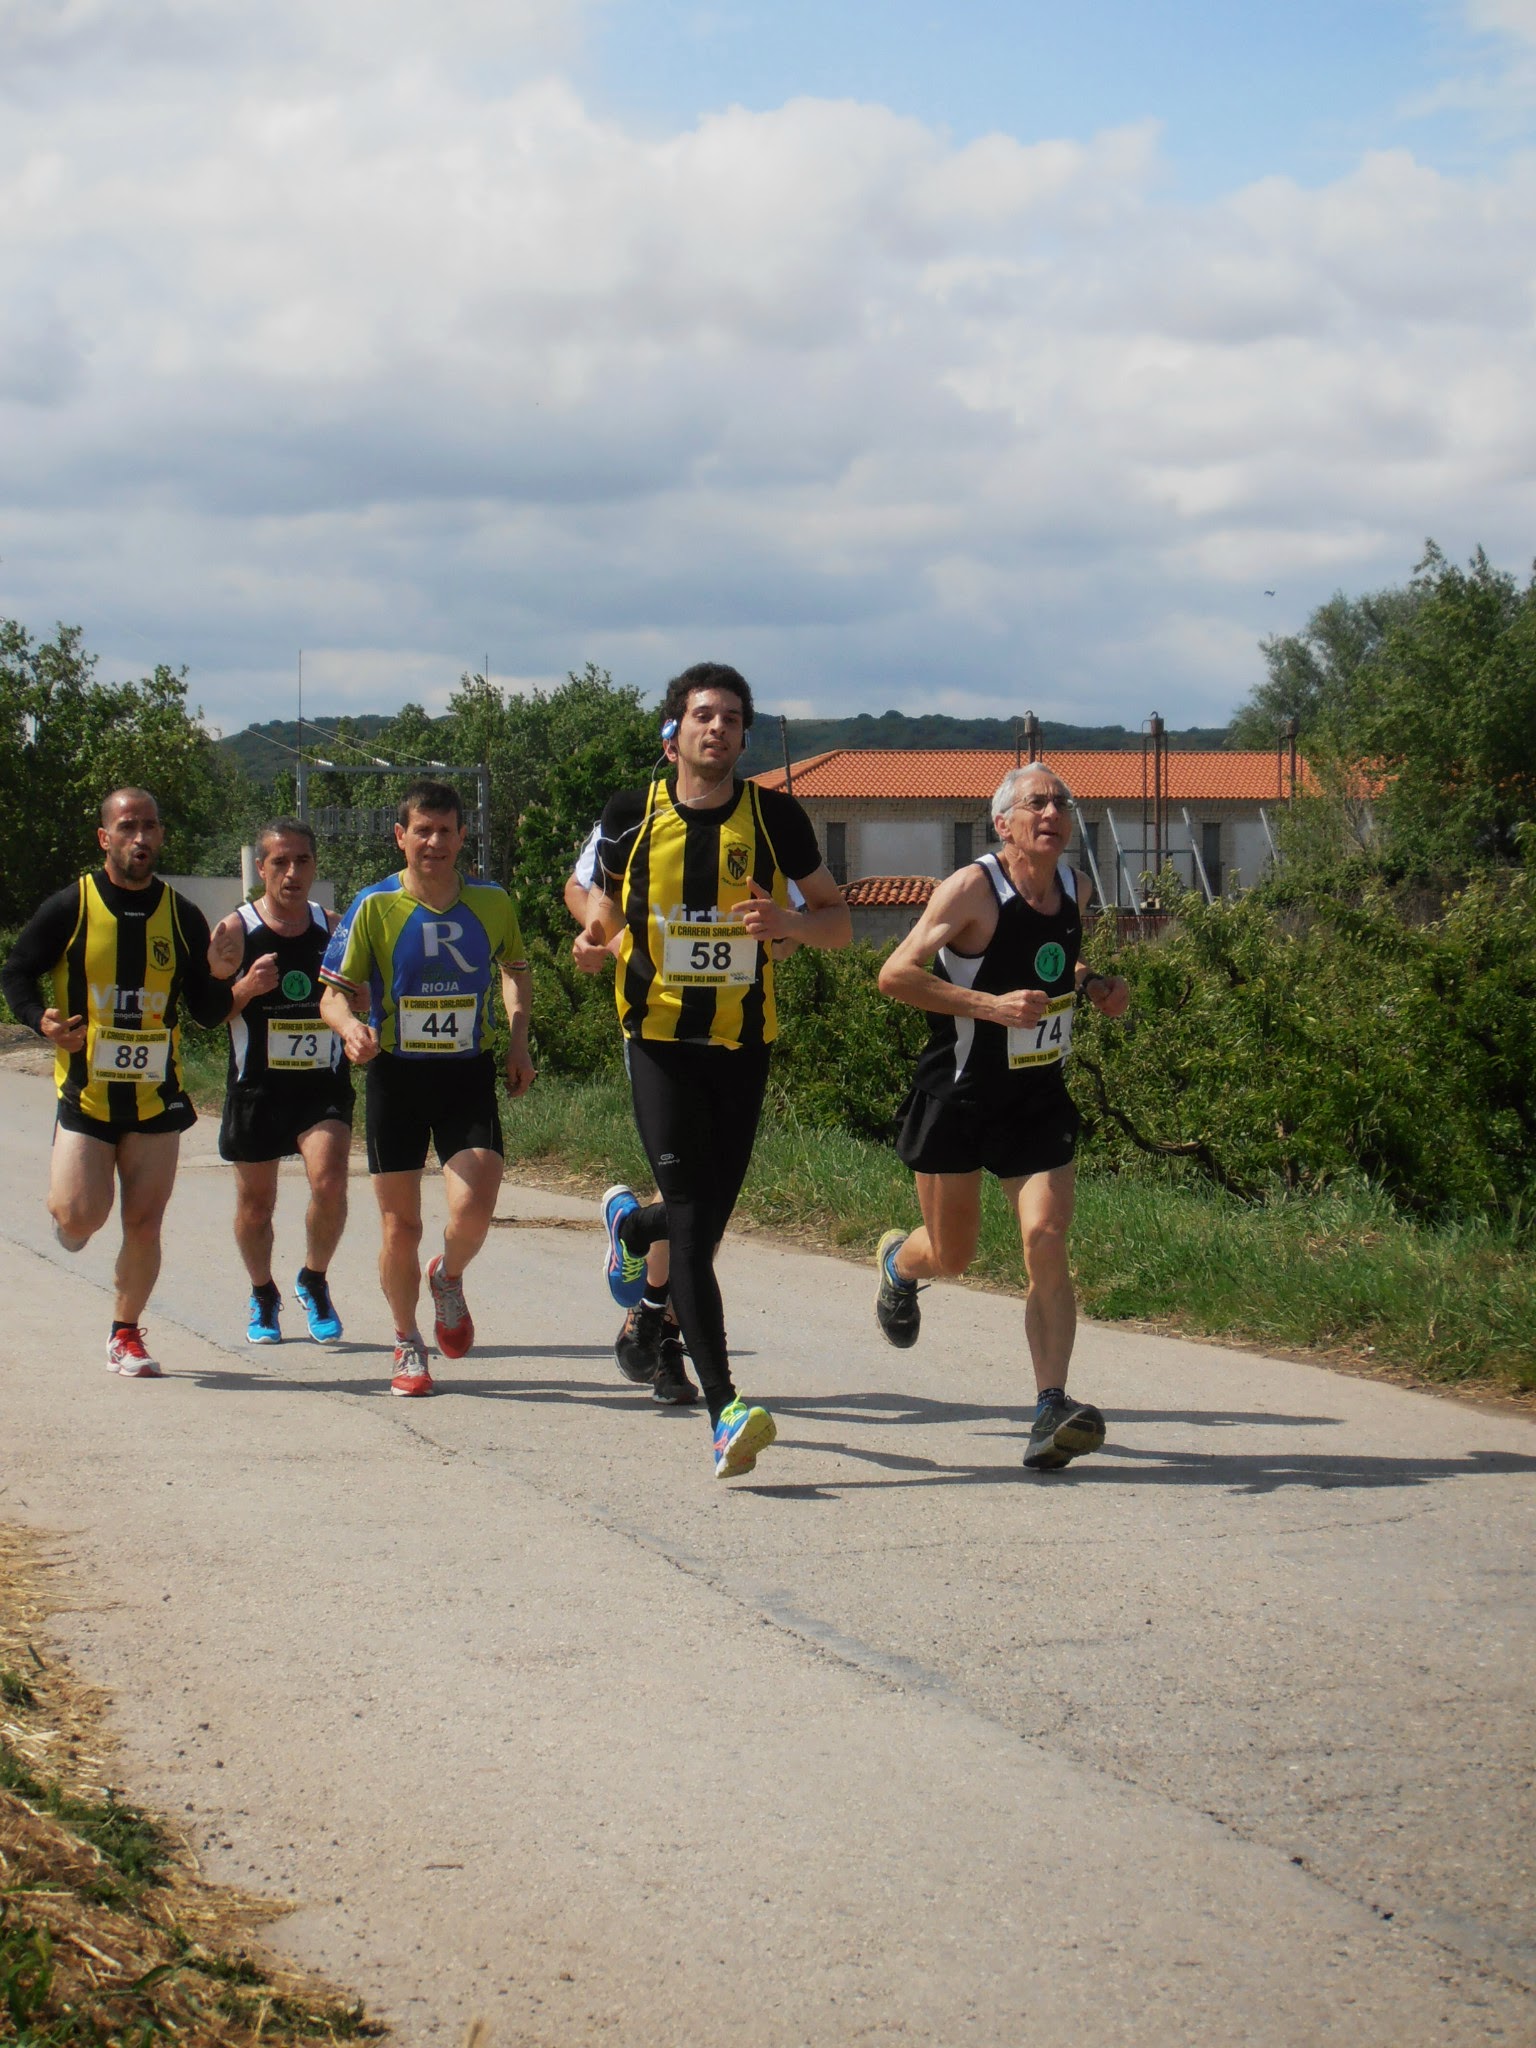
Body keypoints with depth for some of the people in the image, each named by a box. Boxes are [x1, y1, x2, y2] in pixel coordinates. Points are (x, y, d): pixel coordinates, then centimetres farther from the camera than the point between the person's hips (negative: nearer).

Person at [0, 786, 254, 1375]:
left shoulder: (183, 916, 3)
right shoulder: (70, 908, -5)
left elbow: (207, 1013, 8)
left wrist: (218, 979, -13)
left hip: (156, 1098, 2)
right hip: (85, 1093, -2)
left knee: (144, 1223, 1)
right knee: (80, 1217, -12)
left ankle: (126, 1334, 19)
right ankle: (65, 1210, 25)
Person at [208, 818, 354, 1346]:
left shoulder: (333, 928, 3)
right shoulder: (235, 930, -3)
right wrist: (247, 989, -20)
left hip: (323, 1084, 0)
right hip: (257, 1085, 0)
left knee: (329, 1182, -20)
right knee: (255, 1201, 9)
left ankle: (314, 1282, 5)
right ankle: (263, 1297, 34)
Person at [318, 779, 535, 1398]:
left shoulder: (493, 904, 0)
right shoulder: (374, 906, -7)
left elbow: (515, 968, 20)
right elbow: (333, 993, -6)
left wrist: (518, 1040, 8)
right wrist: (350, 1027, -28)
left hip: (468, 1074, 1)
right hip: (396, 1075, -1)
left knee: (473, 1211, -17)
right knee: (400, 1226, 2)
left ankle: (449, 1278, 19)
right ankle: (407, 1343, 25)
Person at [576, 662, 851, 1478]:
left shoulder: (775, 816, 0)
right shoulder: (632, 814, 0)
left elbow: (839, 921, 6)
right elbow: (606, 893, 16)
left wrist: (787, 922, -15)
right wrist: (595, 937, -7)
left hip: (744, 1042, 2)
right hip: (659, 1037, -2)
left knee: (706, 1221, 9)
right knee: (693, 1227, -13)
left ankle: (630, 1225, 46)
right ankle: (724, 1410, -16)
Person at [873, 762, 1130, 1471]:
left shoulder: (1071, 885, 4)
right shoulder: (972, 889, -17)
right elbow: (895, 974, -22)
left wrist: (1093, 984, 2)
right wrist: (991, 1005, -29)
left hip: (1038, 1097, 4)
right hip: (957, 1094, -4)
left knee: (1046, 1240, -14)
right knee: (952, 1254, 10)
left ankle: (1052, 1409, -17)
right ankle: (897, 1263, 48)